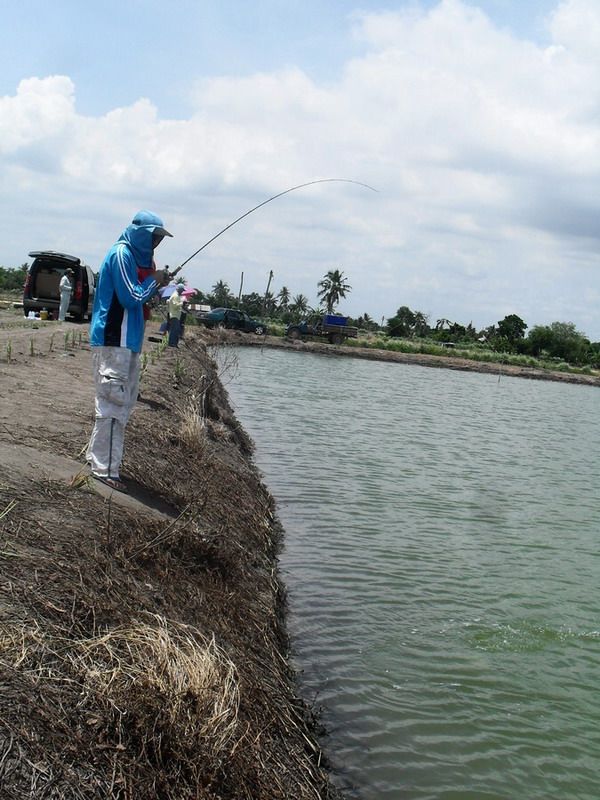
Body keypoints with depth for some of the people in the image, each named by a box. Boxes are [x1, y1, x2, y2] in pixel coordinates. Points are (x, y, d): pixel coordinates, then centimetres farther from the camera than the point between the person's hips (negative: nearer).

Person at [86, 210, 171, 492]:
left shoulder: (135, 255, 18)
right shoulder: (121, 254, -12)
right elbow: (131, 298, -18)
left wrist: (156, 285, 8)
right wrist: (154, 280, -5)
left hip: (127, 342, 10)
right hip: (114, 342, -10)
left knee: (125, 401, 15)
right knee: (114, 403, -9)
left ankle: (97, 456, 25)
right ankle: (105, 469, -5)